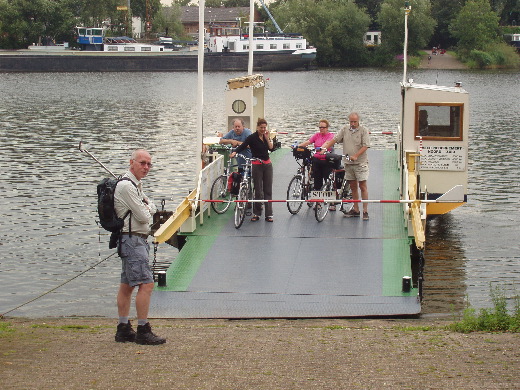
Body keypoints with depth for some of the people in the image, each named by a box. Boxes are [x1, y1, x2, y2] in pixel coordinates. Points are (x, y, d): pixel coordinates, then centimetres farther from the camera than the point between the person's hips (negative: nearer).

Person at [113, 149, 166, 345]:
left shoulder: (136, 185, 17)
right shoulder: (126, 186, -16)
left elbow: (151, 208, 15)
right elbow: (143, 216, -17)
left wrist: (146, 207, -6)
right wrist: (146, 210, 4)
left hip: (137, 240, 11)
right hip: (132, 239, -11)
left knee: (127, 285, 12)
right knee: (146, 284, -14)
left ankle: (123, 329, 16)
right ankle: (143, 331, -13)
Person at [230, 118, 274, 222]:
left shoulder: (266, 136, 8)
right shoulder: (252, 137, -8)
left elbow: (271, 148, -2)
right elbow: (242, 146, -21)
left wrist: (267, 138, -10)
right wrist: (234, 152, -38)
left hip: (267, 164, 4)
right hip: (257, 165, -4)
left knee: (268, 190, 3)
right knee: (258, 190, -1)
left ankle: (269, 214, 4)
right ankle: (256, 214, 9)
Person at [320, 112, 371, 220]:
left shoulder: (364, 130, -5)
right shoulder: (344, 130, 8)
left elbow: (365, 146, -12)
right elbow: (334, 140, 5)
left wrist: (355, 156, -22)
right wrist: (324, 148, -7)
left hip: (360, 163, -5)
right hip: (348, 163, 5)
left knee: (362, 186, -5)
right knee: (353, 187, 10)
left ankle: (365, 211, -3)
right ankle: (355, 210, 18)